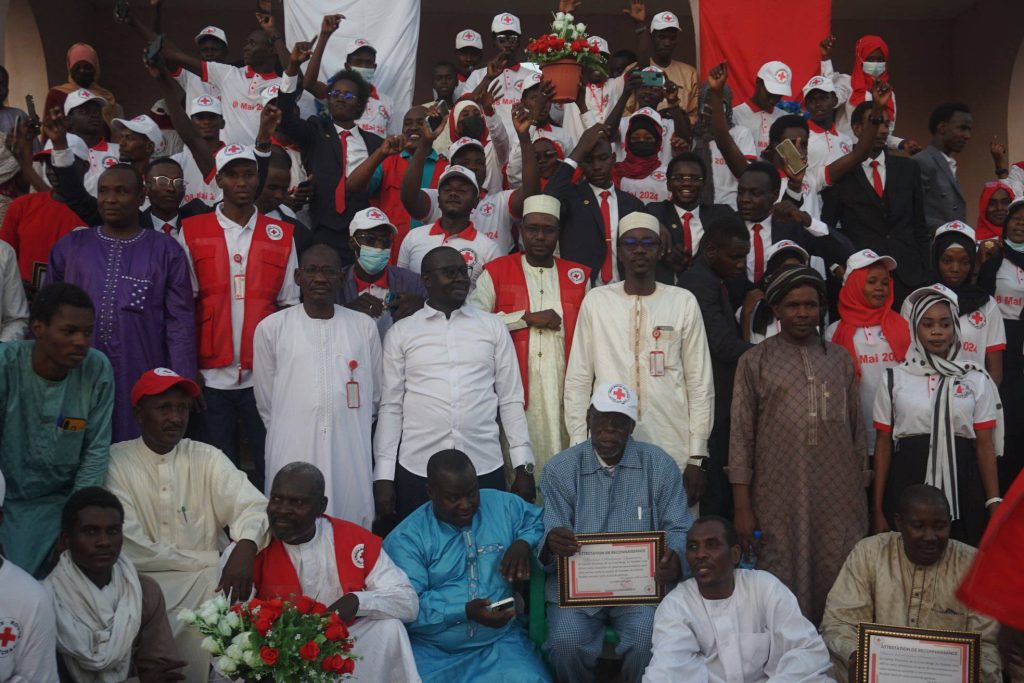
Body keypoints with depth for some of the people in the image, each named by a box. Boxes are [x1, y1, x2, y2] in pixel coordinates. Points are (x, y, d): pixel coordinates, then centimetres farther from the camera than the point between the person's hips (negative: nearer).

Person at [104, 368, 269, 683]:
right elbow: (130, 550, -11)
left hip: (207, 579, 4)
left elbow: (252, 505, -7)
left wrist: (244, 547, -30)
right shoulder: (116, 461, -3)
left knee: (241, 597, -25)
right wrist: (207, 559, -11)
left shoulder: (207, 458, 6)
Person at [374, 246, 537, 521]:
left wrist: (523, 466, 4)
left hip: (485, 467, 1)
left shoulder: (493, 327, 8)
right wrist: (383, 476, 1)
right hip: (417, 470, -1)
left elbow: (511, 400, 8)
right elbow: (390, 406, 6)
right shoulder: (400, 333, 5)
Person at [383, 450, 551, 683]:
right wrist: (465, 611, -25)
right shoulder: (405, 539, -5)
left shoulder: (503, 506, 6)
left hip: (500, 642, 2)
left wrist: (524, 542, -2)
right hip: (432, 652, -2)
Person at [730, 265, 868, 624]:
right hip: (778, 505, -2)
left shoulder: (840, 360, 13)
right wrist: (743, 509, -5)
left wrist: (862, 495, 9)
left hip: (839, 505, 3)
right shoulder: (755, 362, 4)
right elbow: (741, 437, 0)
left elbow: (858, 431, 15)